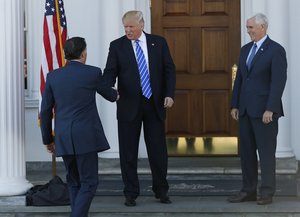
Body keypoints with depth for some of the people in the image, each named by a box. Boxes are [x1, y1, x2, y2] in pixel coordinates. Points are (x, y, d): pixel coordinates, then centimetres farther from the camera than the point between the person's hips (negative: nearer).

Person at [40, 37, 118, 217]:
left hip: (63, 138, 4)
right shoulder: (93, 73, -4)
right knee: (89, 183, -1)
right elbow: (108, 94, 16)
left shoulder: (53, 76, 5)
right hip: (86, 136, -4)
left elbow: (45, 111, 6)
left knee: (74, 182, 17)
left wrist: (48, 139, 17)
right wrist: (115, 95, 41)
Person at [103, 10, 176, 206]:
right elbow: (110, 71, -6)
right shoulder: (117, 46, 1)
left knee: (158, 150, 5)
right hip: (129, 105, -1)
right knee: (128, 152, 3)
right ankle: (131, 193, 13)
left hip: (155, 104, 1)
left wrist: (170, 94, -7)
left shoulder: (159, 42, 4)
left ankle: (161, 191, 20)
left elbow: (169, 69, 5)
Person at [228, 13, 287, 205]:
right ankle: (249, 190, 14)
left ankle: (267, 193, 6)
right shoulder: (246, 49, 13)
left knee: (266, 152, -1)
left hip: (264, 110, -7)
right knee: (247, 151, 8)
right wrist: (235, 105, 9)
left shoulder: (276, 50, -8)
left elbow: (278, 82, -14)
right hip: (245, 110, 7)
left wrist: (270, 109, -19)